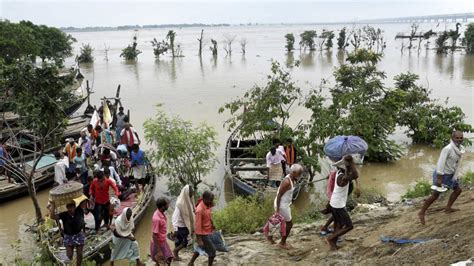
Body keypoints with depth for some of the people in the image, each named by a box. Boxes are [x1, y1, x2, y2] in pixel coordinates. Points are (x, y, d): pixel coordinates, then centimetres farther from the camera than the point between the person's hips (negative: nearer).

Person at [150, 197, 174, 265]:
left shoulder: (161, 213, -4)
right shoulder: (156, 218, -32)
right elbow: (154, 235, -27)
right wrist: (158, 251, -23)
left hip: (163, 242, 8)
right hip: (158, 244, -8)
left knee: (168, 259, 19)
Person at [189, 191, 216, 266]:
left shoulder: (207, 205, -4)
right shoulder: (200, 210, -29)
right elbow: (197, 225, -27)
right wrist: (199, 240, -25)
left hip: (207, 232, 9)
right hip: (203, 234, -9)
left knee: (201, 249, 24)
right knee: (212, 251, -1)